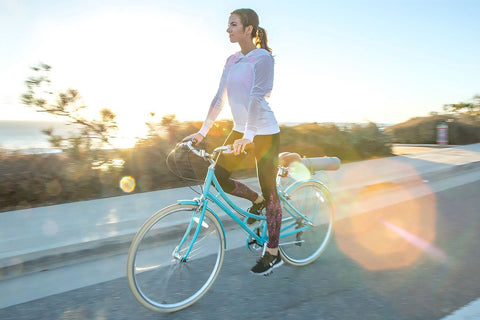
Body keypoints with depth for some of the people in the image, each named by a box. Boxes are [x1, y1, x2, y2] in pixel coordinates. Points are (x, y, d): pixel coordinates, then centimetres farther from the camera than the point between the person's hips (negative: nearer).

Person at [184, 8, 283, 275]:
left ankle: (273, 254, 14)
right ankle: (257, 200, 27)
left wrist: (248, 136, -33)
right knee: (218, 177, 1)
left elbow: (256, 97, -23)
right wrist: (202, 132, 6)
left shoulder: (263, 57, -11)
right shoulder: (232, 61, 10)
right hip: (240, 130, 7)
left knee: (269, 190, -1)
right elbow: (219, 98, 10)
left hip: (265, 133, -7)